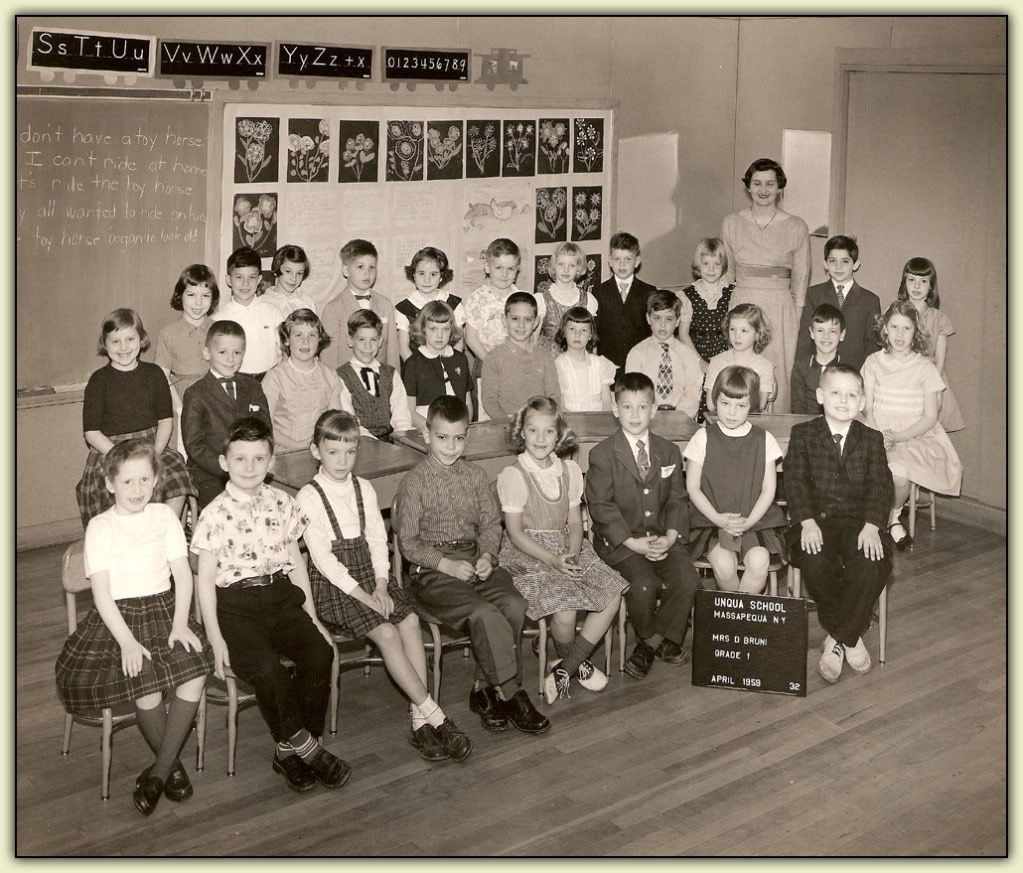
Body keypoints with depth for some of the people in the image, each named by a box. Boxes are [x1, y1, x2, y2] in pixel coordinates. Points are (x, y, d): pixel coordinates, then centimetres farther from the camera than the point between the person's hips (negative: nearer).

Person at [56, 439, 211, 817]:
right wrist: (127, 641, -19)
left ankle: (159, 770, -12)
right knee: (146, 686, -28)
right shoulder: (100, 527, -1)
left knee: (195, 672, -25)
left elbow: (182, 574, 4)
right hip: (118, 616, -3)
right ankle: (172, 765, -1)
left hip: (165, 609, 3)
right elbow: (101, 592, -7)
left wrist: (180, 625, -11)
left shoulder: (164, 516, 8)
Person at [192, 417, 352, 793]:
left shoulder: (282, 505, 7)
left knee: (320, 652, -22)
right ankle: (305, 747, -8)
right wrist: (216, 639, -10)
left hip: (281, 597, 4)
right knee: (267, 668, -30)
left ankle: (289, 750, -7)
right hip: (236, 605, -4)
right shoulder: (215, 515, -5)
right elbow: (206, 579, -3)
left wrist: (312, 617, 9)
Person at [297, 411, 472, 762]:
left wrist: (380, 585, -8)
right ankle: (436, 716, -18)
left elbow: (377, 539, 7)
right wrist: (361, 594, -17)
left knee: (409, 620, -20)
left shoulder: (363, 489, 10)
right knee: (386, 633, -24)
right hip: (333, 584, -5)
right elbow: (322, 556, -12)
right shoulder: (309, 497, -7)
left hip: (370, 574, 5)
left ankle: (420, 721, -20)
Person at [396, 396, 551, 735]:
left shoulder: (476, 476, 12)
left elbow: (491, 524, 13)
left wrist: (487, 555, -7)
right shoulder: (415, 482, -2)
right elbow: (408, 541, -3)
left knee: (513, 604, -23)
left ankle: (484, 689, -10)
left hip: (476, 559, 5)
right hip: (432, 570, -5)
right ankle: (510, 694, -15)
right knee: (484, 613, -29)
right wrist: (446, 564, -14)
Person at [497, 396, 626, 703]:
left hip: (568, 549, 6)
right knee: (564, 610, -28)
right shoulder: (513, 475, -8)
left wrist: (572, 554, -11)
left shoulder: (570, 470, 8)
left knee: (612, 595, -15)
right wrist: (553, 560, -20)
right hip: (527, 553, -6)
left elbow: (575, 522, 9)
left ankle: (563, 671, -5)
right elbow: (516, 533, -10)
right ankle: (578, 663, 7)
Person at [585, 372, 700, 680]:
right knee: (644, 583, -28)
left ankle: (652, 642, 0)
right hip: (619, 541, -4)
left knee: (687, 578, -21)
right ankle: (651, 638, 3)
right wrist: (633, 542, -17)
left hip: (662, 537, 4)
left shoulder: (669, 452, 12)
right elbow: (601, 506, -8)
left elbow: (677, 500, 9)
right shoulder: (602, 455, -2)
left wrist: (670, 536, -11)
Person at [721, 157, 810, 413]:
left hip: (781, 312, -1)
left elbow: (801, 279, 6)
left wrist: (798, 322, 0)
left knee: (779, 379, -2)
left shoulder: (796, 227, 3)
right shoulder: (731, 224, 7)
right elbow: (725, 273, 11)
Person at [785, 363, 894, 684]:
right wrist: (807, 522, -20)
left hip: (858, 522, 1)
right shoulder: (803, 433, 7)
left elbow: (880, 486, 0)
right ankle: (850, 637, -10)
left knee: (875, 564, -31)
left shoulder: (872, 439, 11)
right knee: (816, 563, -34)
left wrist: (871, 525, -18)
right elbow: (795, 481, -4)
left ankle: (837, 639, -12)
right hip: (816, 521, -1)